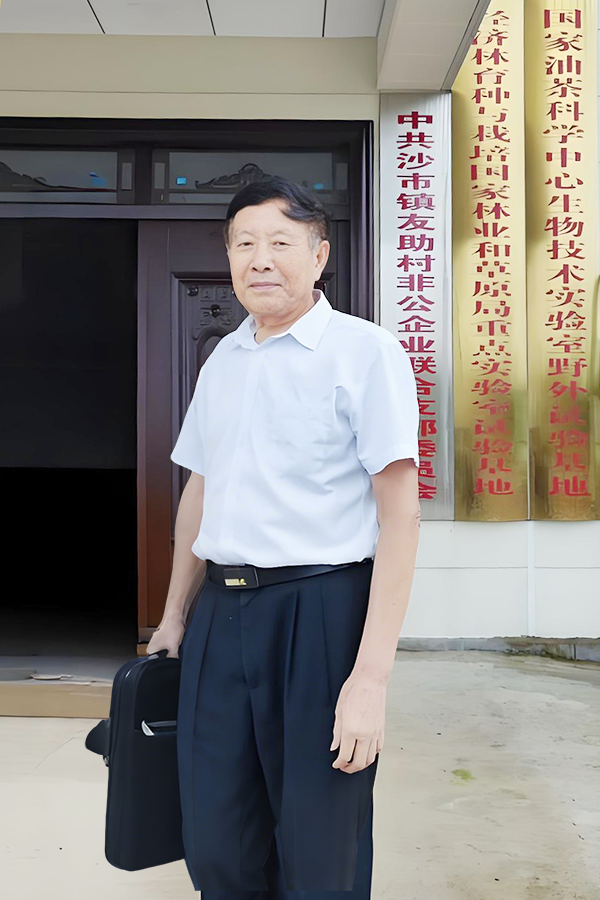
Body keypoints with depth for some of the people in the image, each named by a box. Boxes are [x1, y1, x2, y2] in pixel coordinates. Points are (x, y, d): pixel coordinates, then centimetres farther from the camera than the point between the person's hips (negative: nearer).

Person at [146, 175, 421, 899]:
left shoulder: (364, 351, -7)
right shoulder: (221, 360, 13)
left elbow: (399, 515, -12)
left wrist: (371, 677, -17)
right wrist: (175, 617, 24)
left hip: (321, 611, -5)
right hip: (219, 613, 6)